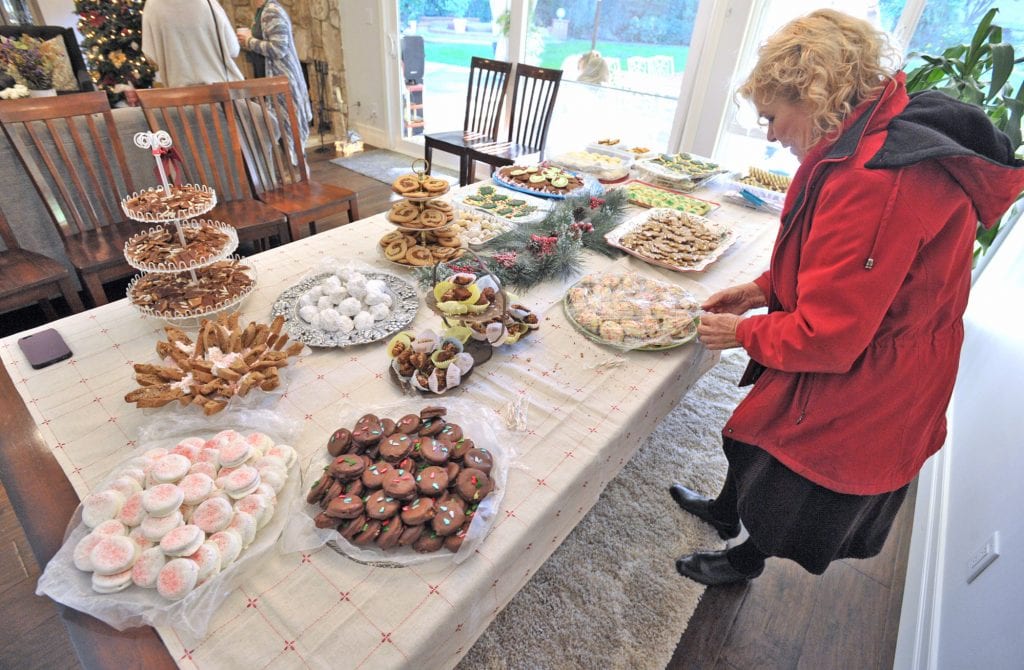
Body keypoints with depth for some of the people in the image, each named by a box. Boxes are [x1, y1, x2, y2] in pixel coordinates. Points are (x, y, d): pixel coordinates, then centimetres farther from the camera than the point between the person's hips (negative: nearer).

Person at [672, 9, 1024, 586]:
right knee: (754, 433, 28)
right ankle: (726, 513, 56)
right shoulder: (885, 140, 0)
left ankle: (745, 561, 49)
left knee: (789, 485, 18)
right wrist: (763, 289, 1)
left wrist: (744, 333, -15)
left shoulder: (876, 180, -34)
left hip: (856, 392, -9)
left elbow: (827, 337, -31)